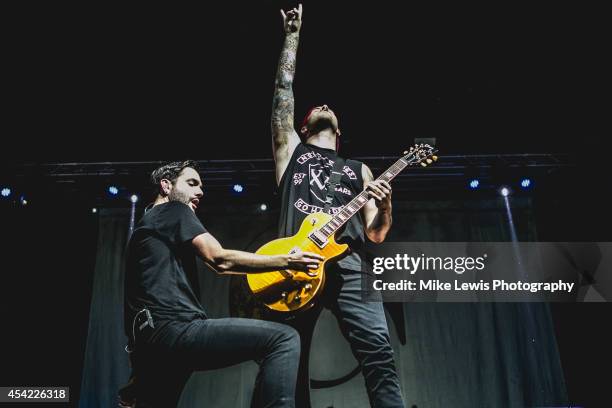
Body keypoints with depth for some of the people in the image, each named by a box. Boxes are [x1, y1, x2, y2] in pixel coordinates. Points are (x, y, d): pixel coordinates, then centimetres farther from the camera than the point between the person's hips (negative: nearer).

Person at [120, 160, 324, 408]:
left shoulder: (145, 225, 31)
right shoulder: (175, 210, 4)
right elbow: (219, 259, -11)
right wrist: (287, 261, -5)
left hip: (149, 339, 10)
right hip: (172, 328, -10)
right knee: (283, 339, -16)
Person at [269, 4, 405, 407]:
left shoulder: (358, 169, 26)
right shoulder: (291, 149, 24)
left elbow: (376, 234, 18)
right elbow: (284, 88, 19)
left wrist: (385, 206, -4)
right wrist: (293, 34, 24)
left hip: (345, 264, 1)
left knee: (379, 353, -15)